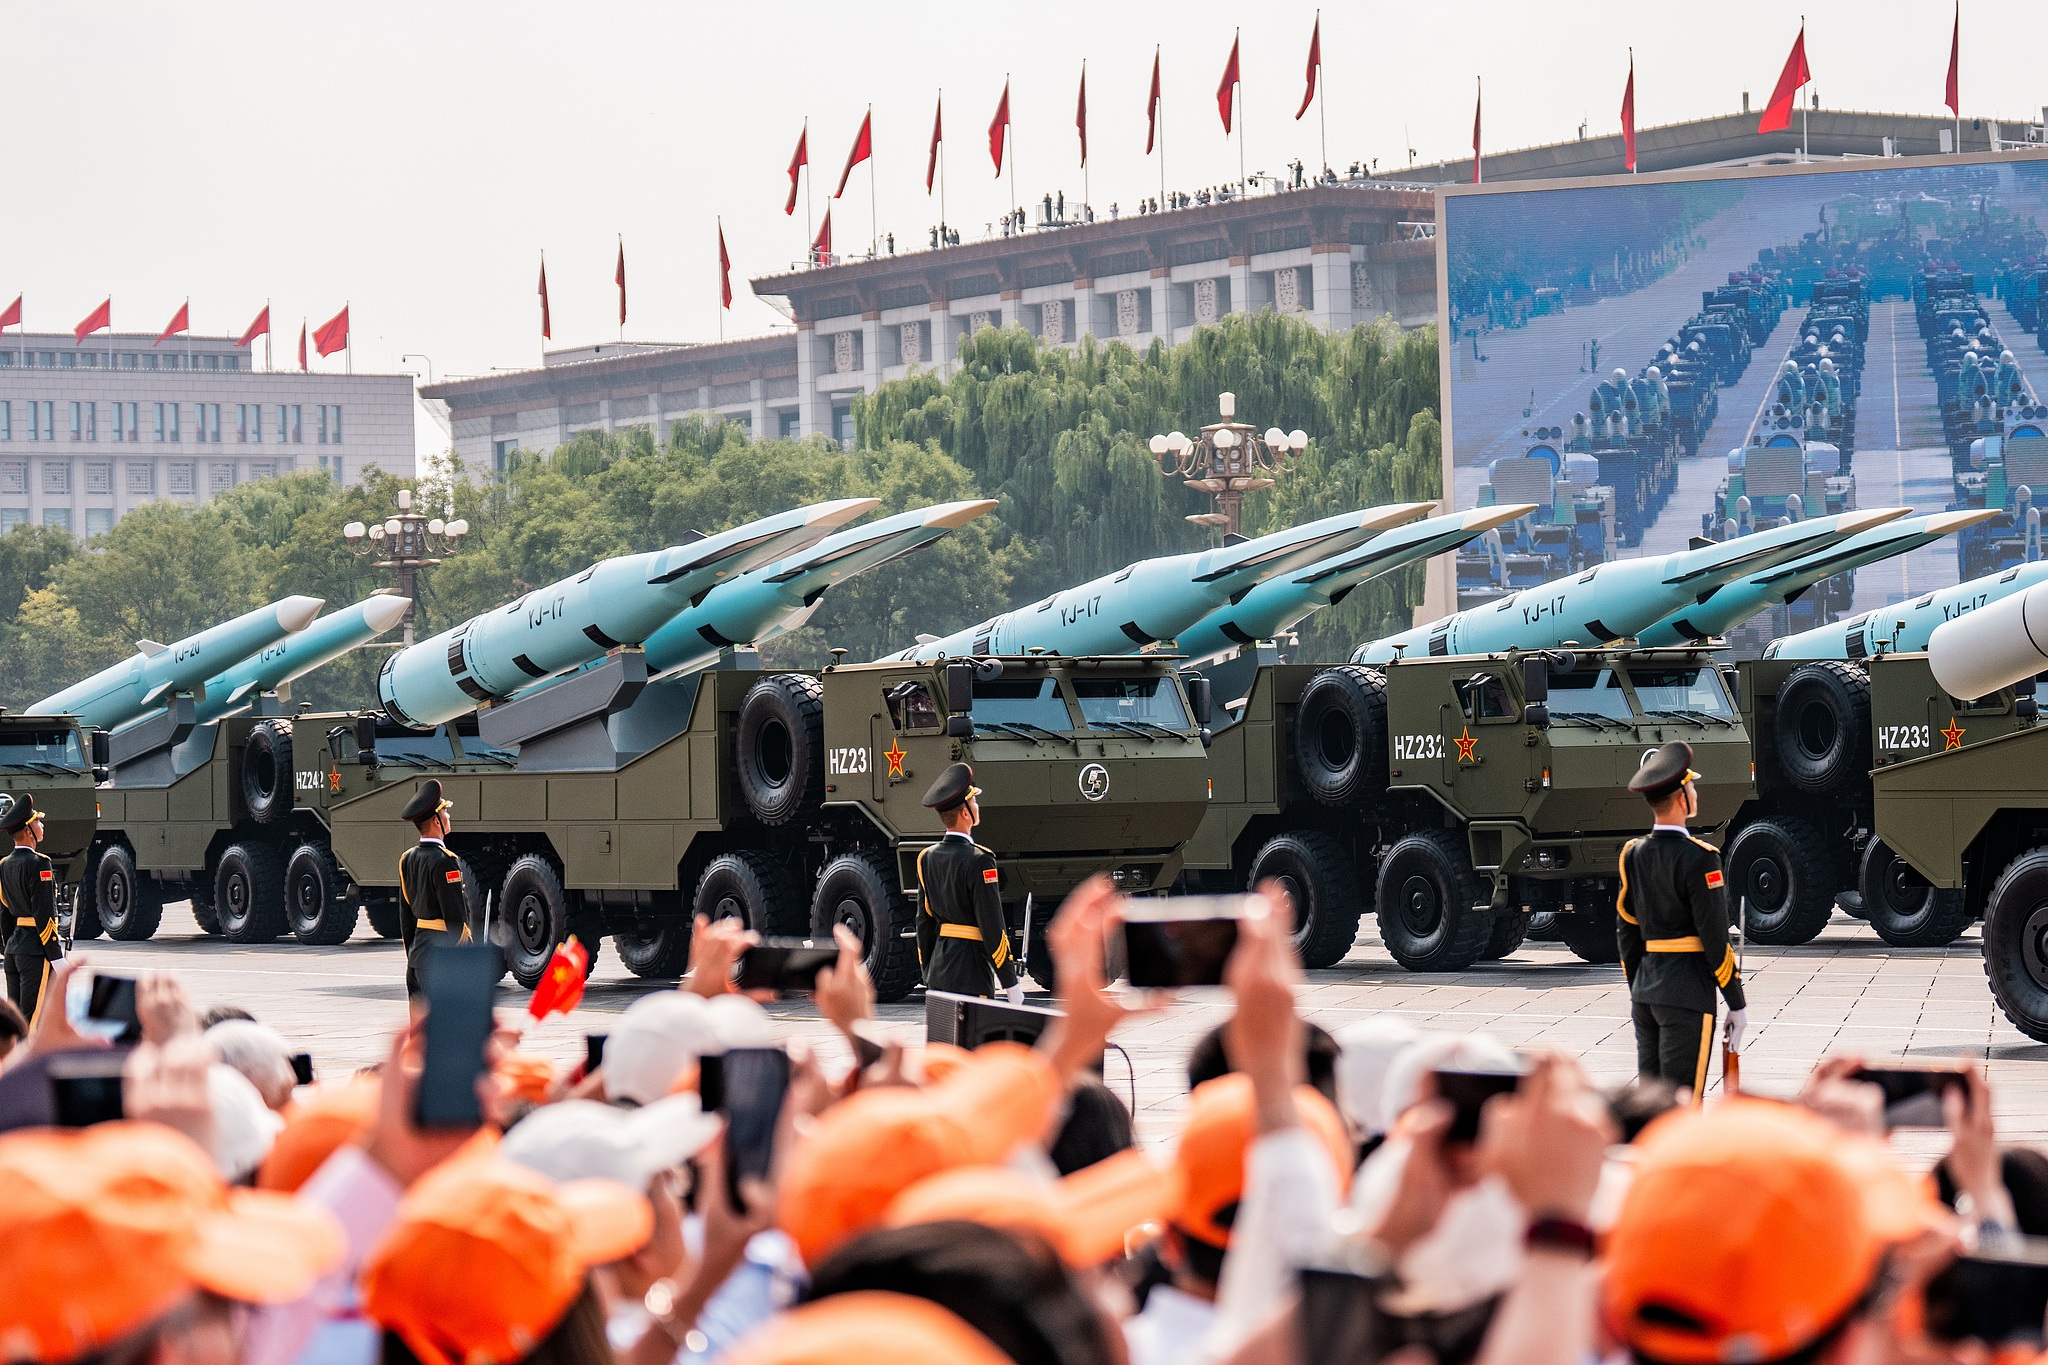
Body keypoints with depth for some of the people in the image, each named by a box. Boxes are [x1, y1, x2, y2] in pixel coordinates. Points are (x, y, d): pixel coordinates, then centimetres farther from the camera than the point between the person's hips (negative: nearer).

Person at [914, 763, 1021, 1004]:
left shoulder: (927, 858, 10)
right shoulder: (978, 861, -13)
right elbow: (992, 927, -14)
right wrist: (1010, 983, -9)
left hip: (938, 974, 8)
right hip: (970, 975, -8)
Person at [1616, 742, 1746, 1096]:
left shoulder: (1633, 854, 8)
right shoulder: (1698, 858, -14)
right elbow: (1715, 937, -14)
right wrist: (1736, 1003, -7)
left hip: (1646, 989, 7)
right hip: (1687, 994, -7)